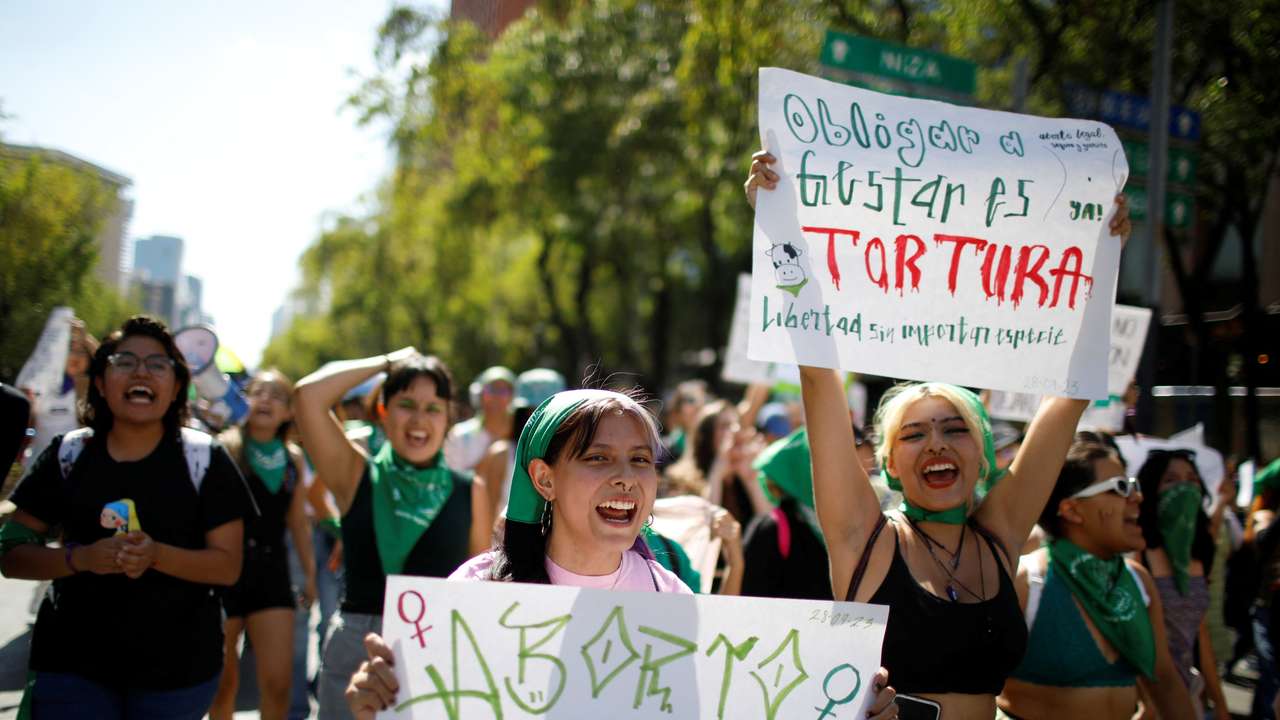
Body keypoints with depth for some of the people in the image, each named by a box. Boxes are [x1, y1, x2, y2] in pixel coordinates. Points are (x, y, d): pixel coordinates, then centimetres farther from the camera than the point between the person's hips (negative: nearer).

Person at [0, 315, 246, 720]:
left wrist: (157, 555, -23)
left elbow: (228, 566, -5)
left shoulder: (205, 459, -3)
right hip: (73, 662, 1)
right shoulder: (67, 455, 2)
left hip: (179, 665, -1)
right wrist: (82, 557, -17)